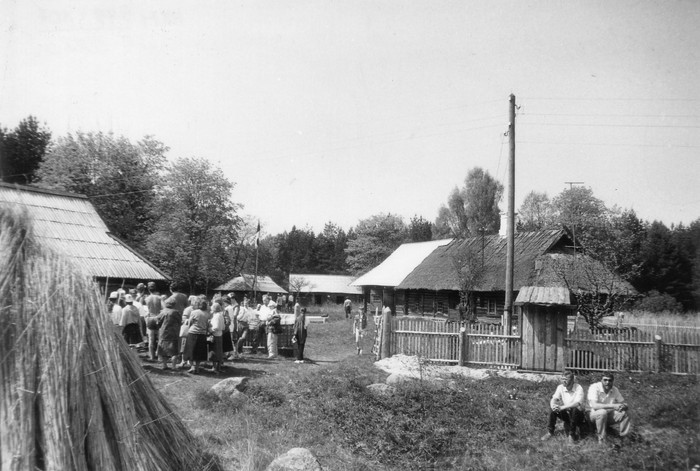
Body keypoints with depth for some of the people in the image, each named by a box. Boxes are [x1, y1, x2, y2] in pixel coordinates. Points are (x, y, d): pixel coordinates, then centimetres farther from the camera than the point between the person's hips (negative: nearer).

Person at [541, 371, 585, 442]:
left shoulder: (578, 388, -19)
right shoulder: (560, 387, -5)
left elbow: (577, 403, -34)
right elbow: (554, 399, -14)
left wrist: (562, 407, -46)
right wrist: (553, 405, -40)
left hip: (576, 414, -4)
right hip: (565, 413, 4)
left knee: (574, 409, -36)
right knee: (552, 409, -21)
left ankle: (572, 434, -16)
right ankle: (550, 432, -7)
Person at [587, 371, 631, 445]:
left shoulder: (615, 390, -2)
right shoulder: (594, 387, -19)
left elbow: (624, 404, 1)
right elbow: (594, 405, -31)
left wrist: (623, 406, -26)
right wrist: (613, 406, -36)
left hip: (610, 415, 5)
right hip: (596, 415, -5)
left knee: (625, 414, -19)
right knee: (602, 412, -37)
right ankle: (601, 440, -23)